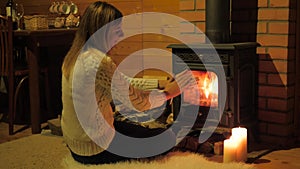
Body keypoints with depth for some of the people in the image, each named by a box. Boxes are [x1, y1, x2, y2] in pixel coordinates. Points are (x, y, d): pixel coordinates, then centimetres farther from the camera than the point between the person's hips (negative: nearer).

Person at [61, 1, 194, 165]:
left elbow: (125, 83, 8)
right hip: (94, 149, -9)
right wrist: (168, 93, -4)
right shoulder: (99, 62, -28)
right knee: (167, 138, 5)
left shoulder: (78, 55, 3)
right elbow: (137, 103, -20)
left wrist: (161, 84, 3)